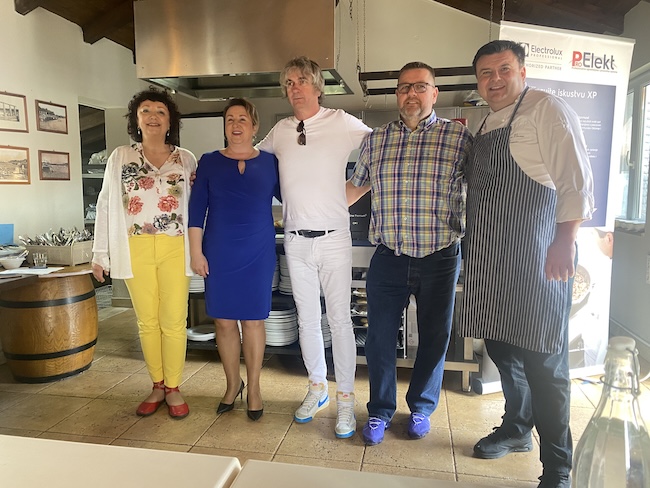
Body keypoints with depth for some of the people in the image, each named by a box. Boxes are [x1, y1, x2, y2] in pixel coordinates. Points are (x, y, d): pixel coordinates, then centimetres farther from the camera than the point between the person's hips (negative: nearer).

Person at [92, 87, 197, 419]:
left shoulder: (186, 159, 7)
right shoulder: (120, 157, 8)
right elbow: (105, 206, 8)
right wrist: (100, 254, 5)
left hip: (175, 249, -1)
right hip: (135, 250, 1)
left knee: (174, 321, 0)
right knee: (147, 321, 8)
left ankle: (173, 388, 15)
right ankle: (157, 386, 22)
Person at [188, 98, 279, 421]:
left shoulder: (269, 162, 4)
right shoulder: (209, 162, 4)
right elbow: (196, 209, 2)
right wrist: (196, 251, -3)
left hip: (258, 253, -1)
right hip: (219, 253, 1)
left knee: (253, 320, 5)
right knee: (224, 321, 7)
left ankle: (253, 387, 22)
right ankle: (232, 384, 27)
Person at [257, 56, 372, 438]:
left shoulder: (343, 123, -3)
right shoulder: (280, 131, 8)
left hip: (334, 237, -3)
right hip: (296, 239, 4)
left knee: (340, 319, 1)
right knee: (307, 319, 12)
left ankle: (346, 399, 16)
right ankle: (317, 388, 30)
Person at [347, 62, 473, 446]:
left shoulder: (459, 137, -1)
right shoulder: (376, 140, 7)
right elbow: (357, 185, 19)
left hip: (440, 258, -1)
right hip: (389, 257, 2)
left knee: (434, 338, 12)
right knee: (380, 338, 7)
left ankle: (422, 407, 36)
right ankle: (380, 411, 29)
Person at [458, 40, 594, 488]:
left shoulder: (548, 110, -4)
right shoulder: (487, 124, 18)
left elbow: (576, 180, -11)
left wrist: (566, 240, -18)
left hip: (536, 256, -8)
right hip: (490, 257, 8)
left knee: (541, 356, -3)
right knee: (501, 343, 16)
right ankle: (517, 429, 37)